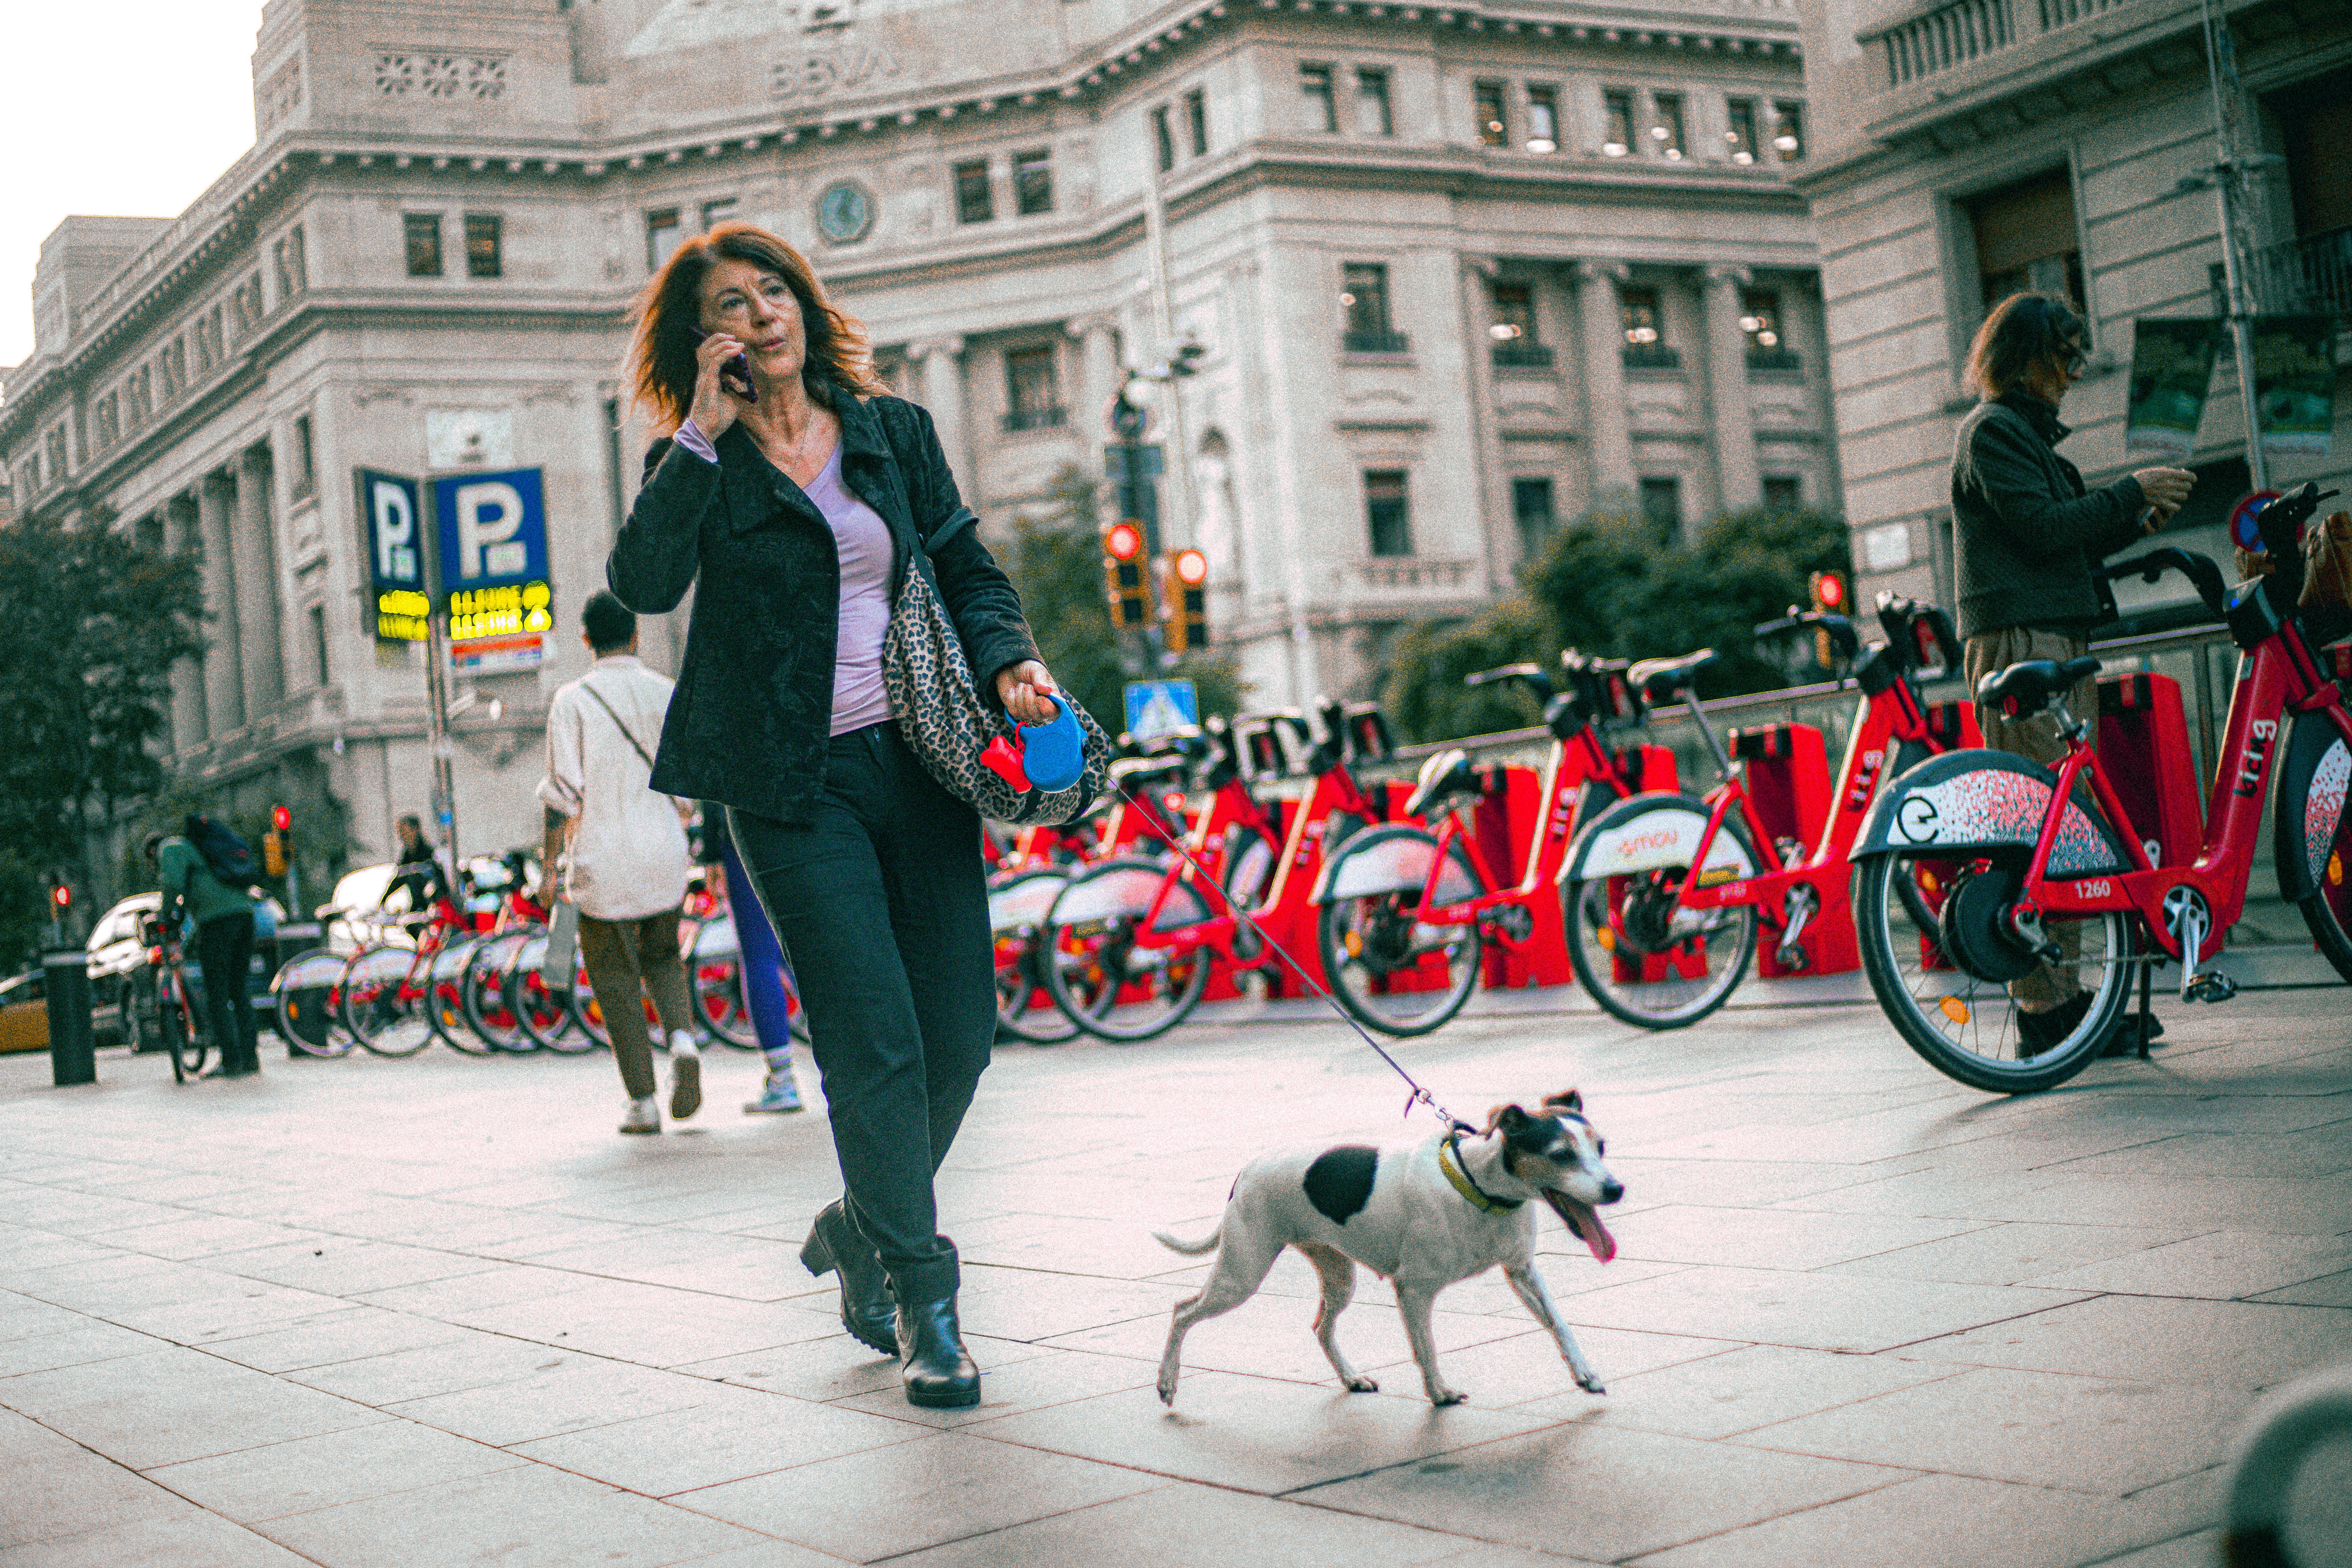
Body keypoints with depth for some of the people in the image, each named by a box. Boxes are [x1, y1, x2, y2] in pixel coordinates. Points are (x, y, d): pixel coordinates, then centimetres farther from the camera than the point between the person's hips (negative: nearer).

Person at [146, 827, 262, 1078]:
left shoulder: (169, 848, 7)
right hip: (244, 914, 8)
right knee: (238, 991, 14)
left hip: (215, 920, -8)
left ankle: (233, 1061, -4)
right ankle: (251, 1057, 9)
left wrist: (168, 916, -3)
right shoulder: (196, 846, 33)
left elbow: (173, 882, -12)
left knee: (217, 996, -1)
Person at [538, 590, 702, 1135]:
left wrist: (548, 868, -5)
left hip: (603, 859, -3)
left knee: (616, 978, 8)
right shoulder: (668, 694, 3)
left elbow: (562, 792, -10)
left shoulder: (572, 700, -6)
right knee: (662, 957, 22)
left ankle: (642, 1102, 5)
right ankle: (682, 1040, -6)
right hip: (664, 854, 3)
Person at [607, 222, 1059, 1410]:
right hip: (794, 788, -4)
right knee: (876, 1047, -8)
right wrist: (702, 434, -16)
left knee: (961, 1033, 4)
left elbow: (967, 569, 14)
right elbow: (643, 581, -16)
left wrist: (1007, 662, -4)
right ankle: (922, 1305, 5)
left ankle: (858, 1230, 30)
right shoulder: (699, 465, 3)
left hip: (916, 763, 4)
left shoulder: (895, 432, 12)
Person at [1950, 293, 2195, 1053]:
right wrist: (2131, 491, -7)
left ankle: (2062, 993, 11)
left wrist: (2137, 520, 11)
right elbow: (2041, 526, -15)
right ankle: (2042, 1009, -12)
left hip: (2061, 642, 10)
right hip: (2018, 640, -10)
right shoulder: (1992, 429, -5)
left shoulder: (2031, 432, 25)